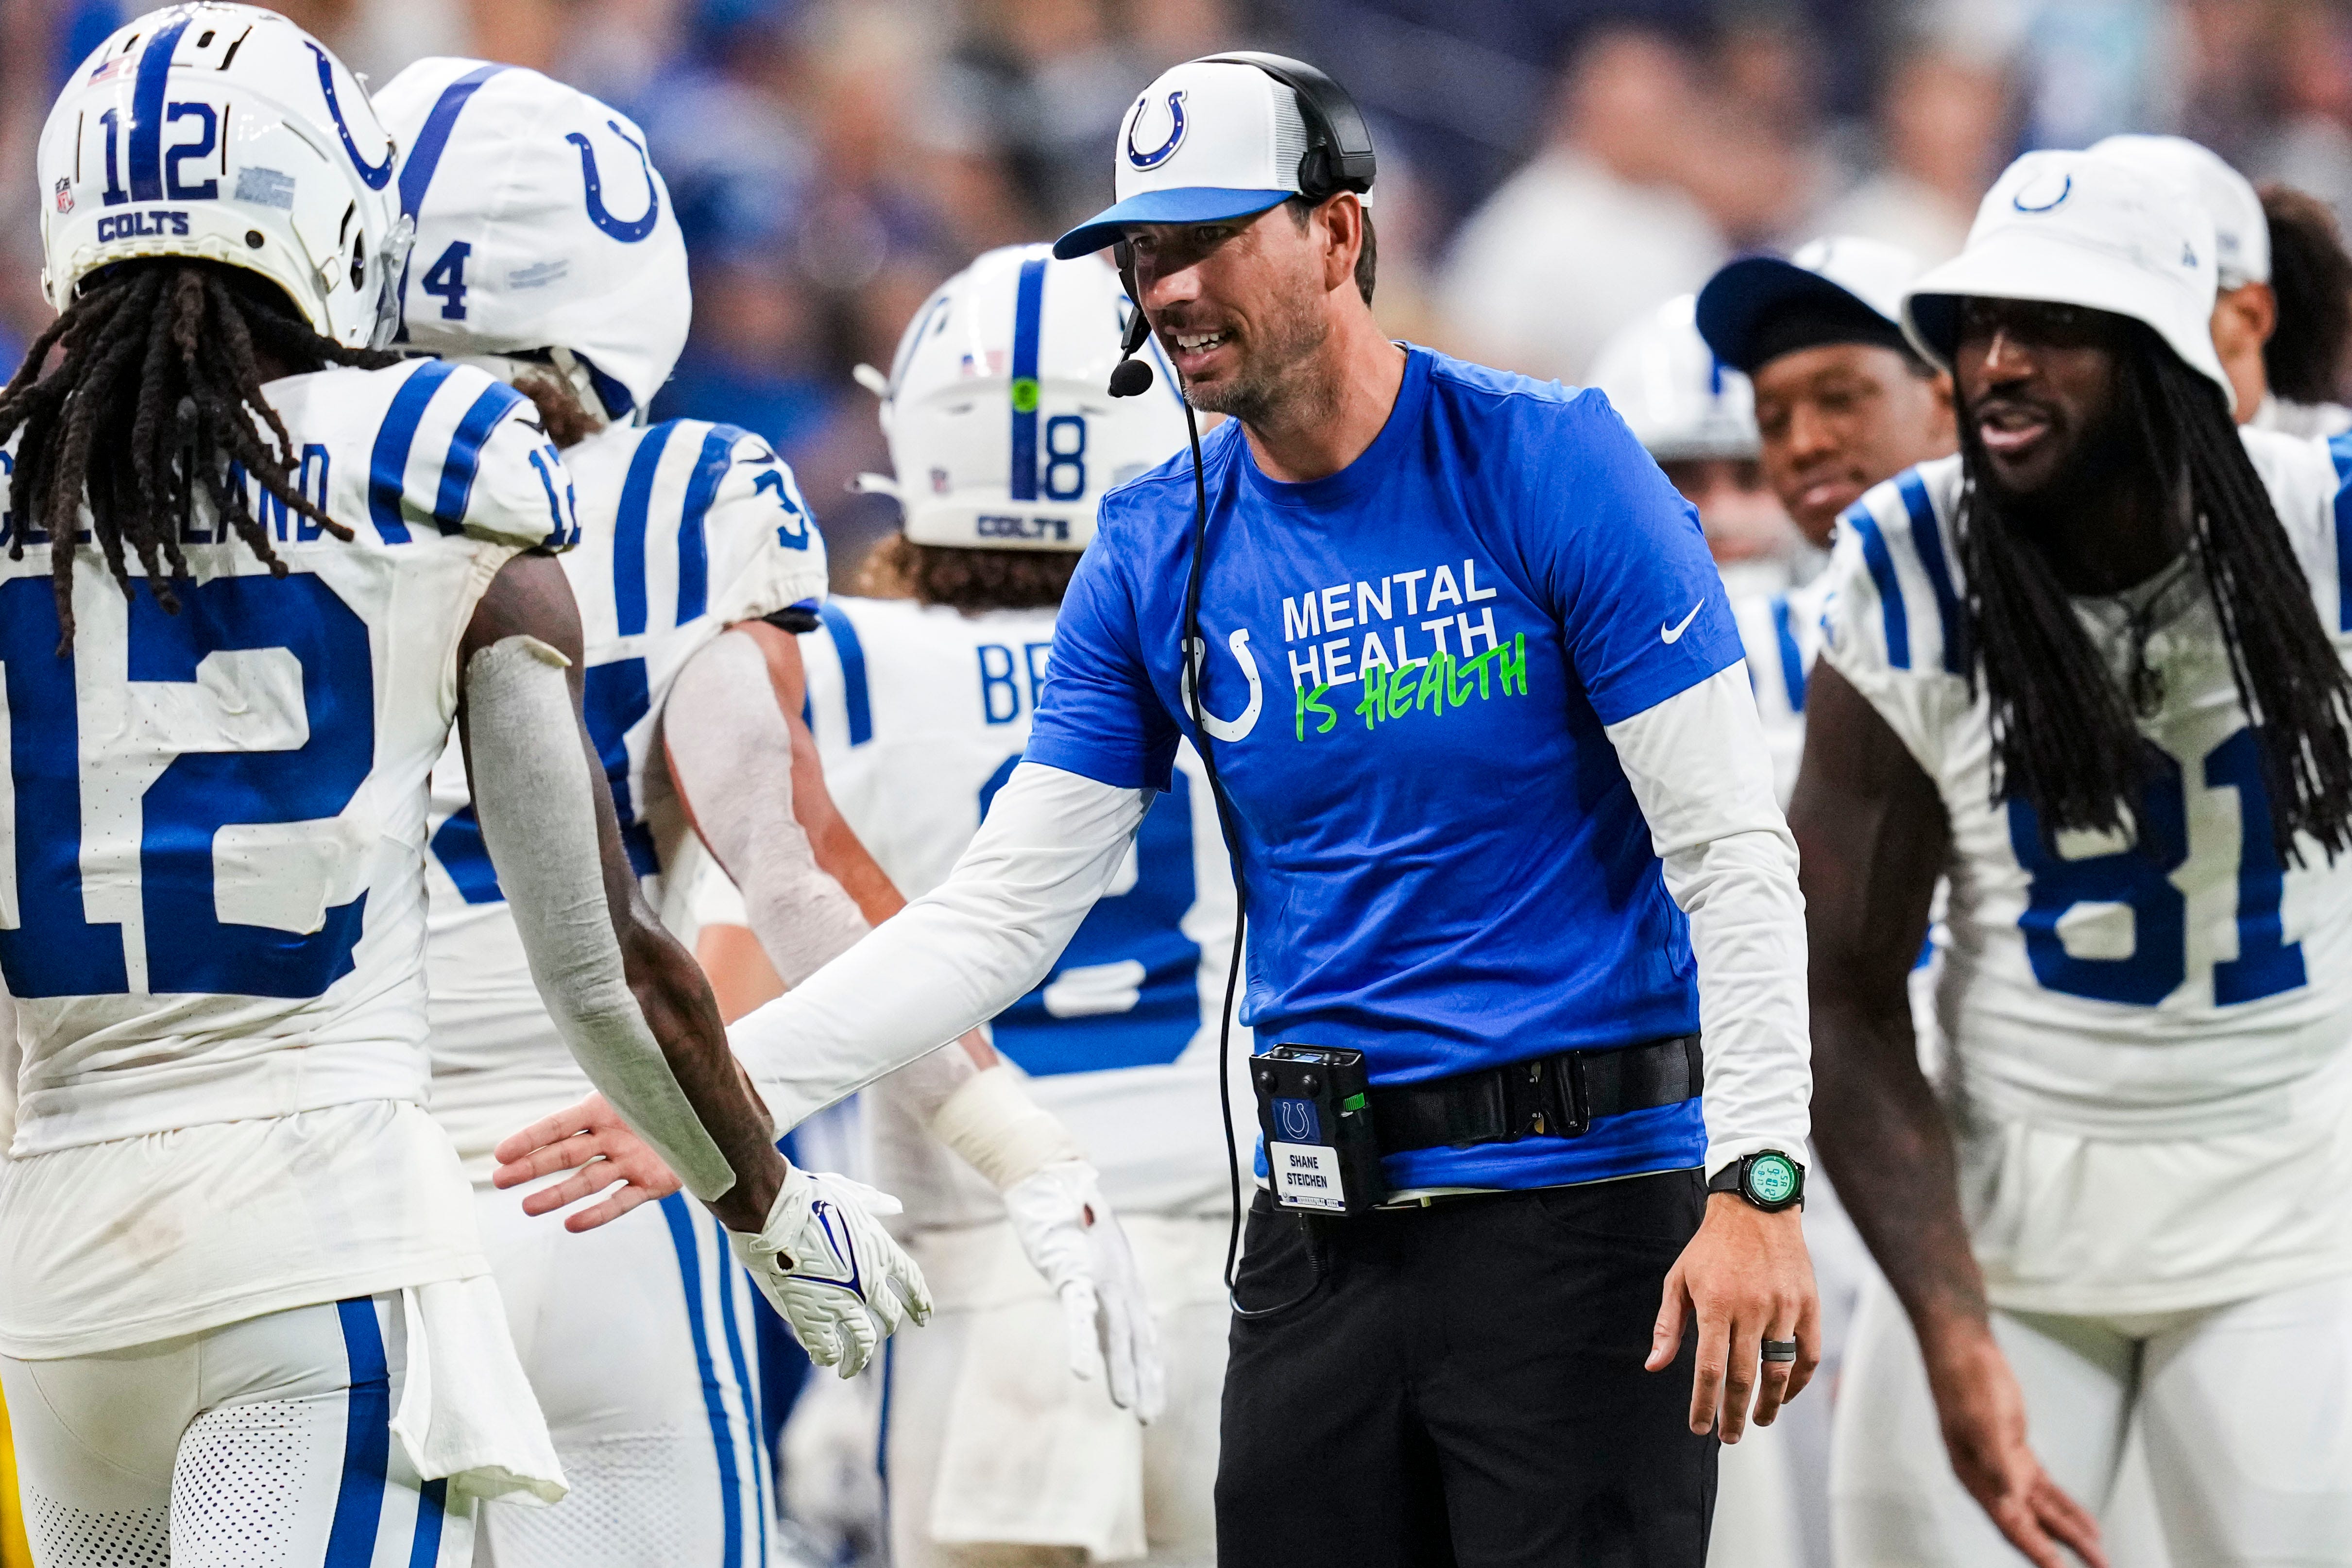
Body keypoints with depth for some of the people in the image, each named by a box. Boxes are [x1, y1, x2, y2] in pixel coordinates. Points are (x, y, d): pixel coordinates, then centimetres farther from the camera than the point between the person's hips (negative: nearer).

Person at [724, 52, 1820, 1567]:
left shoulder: (1550, 471, -7)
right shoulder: (1157, 556, 7)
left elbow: (1732, 859, -9)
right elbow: (1002, 915, 6)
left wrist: (1758, 1186, -18)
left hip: (1580, 1203, -5)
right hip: (1326, 1227, 5)